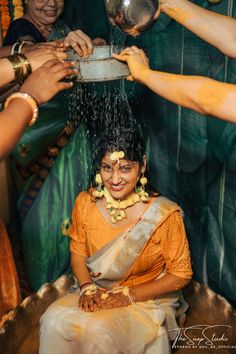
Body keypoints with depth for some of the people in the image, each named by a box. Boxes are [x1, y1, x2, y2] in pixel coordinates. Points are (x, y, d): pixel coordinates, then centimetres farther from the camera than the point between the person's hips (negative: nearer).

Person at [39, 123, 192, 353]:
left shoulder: (164, 214, -18)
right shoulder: (85, 203, -6)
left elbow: (180, 274, -10)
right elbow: (77, 252, 7)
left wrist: (129, 295, -17)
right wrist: (88, 287, -12)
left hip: (146, 300, -3)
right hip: (96, 294, 4)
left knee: (98, 330, -29)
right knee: (54, 320, -23)